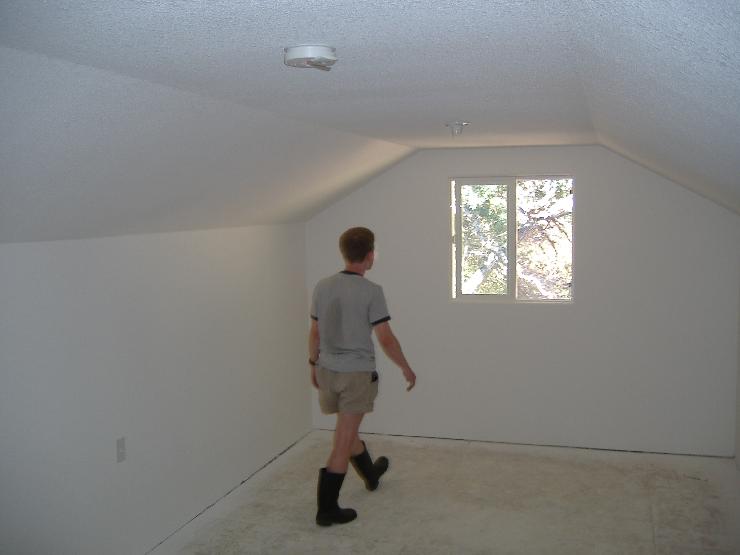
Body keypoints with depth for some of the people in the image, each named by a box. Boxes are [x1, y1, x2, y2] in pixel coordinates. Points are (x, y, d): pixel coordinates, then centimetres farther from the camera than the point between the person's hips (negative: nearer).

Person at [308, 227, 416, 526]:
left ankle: (370, 473, 48)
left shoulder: (322, 287, 0)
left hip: (327, 370, 6)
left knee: (348, 430, 24)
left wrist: (313, 364, 20)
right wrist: (406, 368, 0)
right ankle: (327, 508, 7)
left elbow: (315, 333, 6)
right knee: (343, 441, 2)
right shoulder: (371, 291, -16)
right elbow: (385, 339, -14)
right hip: (358, 373, -6)